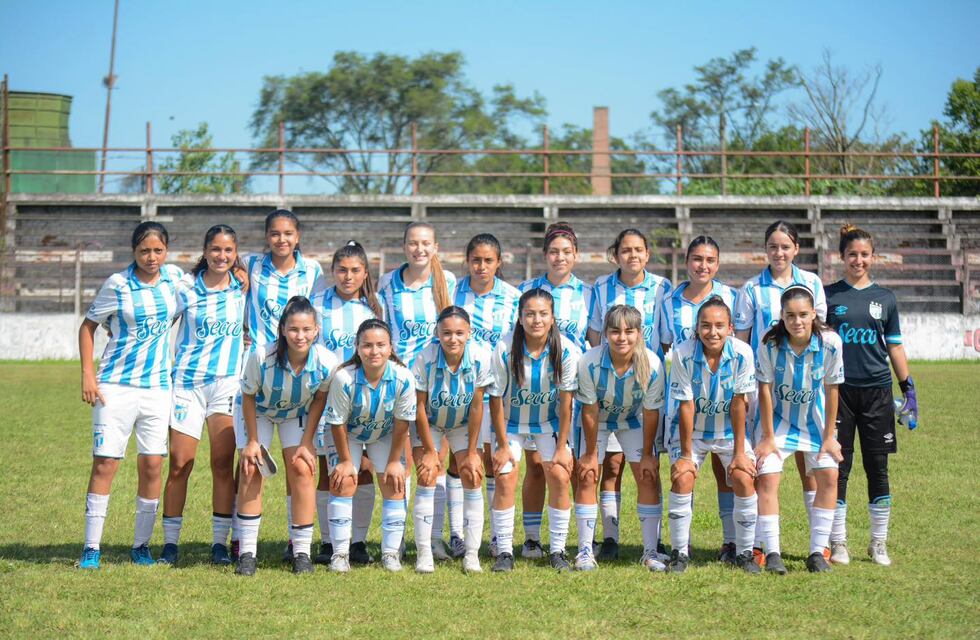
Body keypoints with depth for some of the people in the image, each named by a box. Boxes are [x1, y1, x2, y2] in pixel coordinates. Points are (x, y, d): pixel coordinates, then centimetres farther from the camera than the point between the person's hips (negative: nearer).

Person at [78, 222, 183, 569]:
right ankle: (91, 548, 2)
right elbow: (88, 326, 2)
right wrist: (87, 374, -5)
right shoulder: (117, 284, -6)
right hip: (116, 385, -3)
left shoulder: (175, 277, 4)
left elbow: (184, 313, 23)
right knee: (104, 463, -4)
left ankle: (141, 545, 13)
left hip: (158, 387, 3)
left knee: (152, 465, 1)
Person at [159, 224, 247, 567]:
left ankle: (220, 542, 6)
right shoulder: (186, 287, -2)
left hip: (228, 381, 1)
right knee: (179, 464, -1)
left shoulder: (242, 285, 3)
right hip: (188, 381, -1)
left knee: (223, 465, -2)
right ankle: (170, 542, 9)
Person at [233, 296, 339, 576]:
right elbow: (249, 396, -18)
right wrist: (252, 441, -14)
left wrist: (307, 442, -13)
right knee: (251, 470, -12)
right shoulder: (262, 356, -36)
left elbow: (320, 398, -11)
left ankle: (302, 552, -2)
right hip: (258, 412, -1)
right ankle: (247, 552, -6)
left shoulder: (327, 361, -31)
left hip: (297, 414, 1)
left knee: (301, 470, -12)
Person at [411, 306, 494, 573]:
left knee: (472, 479, -8)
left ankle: (472, 555, -3)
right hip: (429, 423, -1)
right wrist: (429, 450, -15)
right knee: (427, 477, -14)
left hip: (463, 424, 1)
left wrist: (472, 452, -13)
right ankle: (424, 554, -10)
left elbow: (477, 406, -18)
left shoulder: (481, 357, -27)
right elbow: (419, 407, -19)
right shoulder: (426, 359, -30)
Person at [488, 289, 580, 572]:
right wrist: (503, 446, -12)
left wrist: (562, 447, -10)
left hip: (549, 422, 1)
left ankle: (557, 551, 2)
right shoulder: (505, 349, -25)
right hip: (510, 423, -1)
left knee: (560, 477, -10)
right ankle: (504, 552, -1)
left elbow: (565, 401, -12)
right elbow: (496, 400, -15)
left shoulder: (566, 350, -21)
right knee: (505, 480, -12)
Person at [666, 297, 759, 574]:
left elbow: (738, 404, -16)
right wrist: (686, 454, -15)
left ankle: (744, 552, 1)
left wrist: (740, 452, -14)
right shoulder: (683, 353, -22)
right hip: (692, 430, -1)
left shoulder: (742, 353, -21)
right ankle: (679, 553, -4)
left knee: (744, 479, -15)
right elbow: (686, 406, -18)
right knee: (682, 478, -17)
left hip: (730, 431, 1)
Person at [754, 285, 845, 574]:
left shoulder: (830, 342, -22)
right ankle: (772, 553, -6)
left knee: (828, 475, -8)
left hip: (814, 419, 1)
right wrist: (768, 437, -12)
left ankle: (817, 552, 1)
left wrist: (829, 437, -7)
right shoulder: (770, 344, -25)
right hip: (778, 418, -1)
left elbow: (831, 390, -12)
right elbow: (765, 390, -16)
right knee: (767, 477, -13)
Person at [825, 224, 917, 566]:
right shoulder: (828, 296, 4)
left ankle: (879, 543, 13)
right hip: (838, 391, -1)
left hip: (876, 392, 1)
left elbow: (894, 346, 13)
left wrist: (909, 389, 8)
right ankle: (838, 543, 10)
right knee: (837, 468, 0)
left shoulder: (885, 298, 9)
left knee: (878, 468, 3)